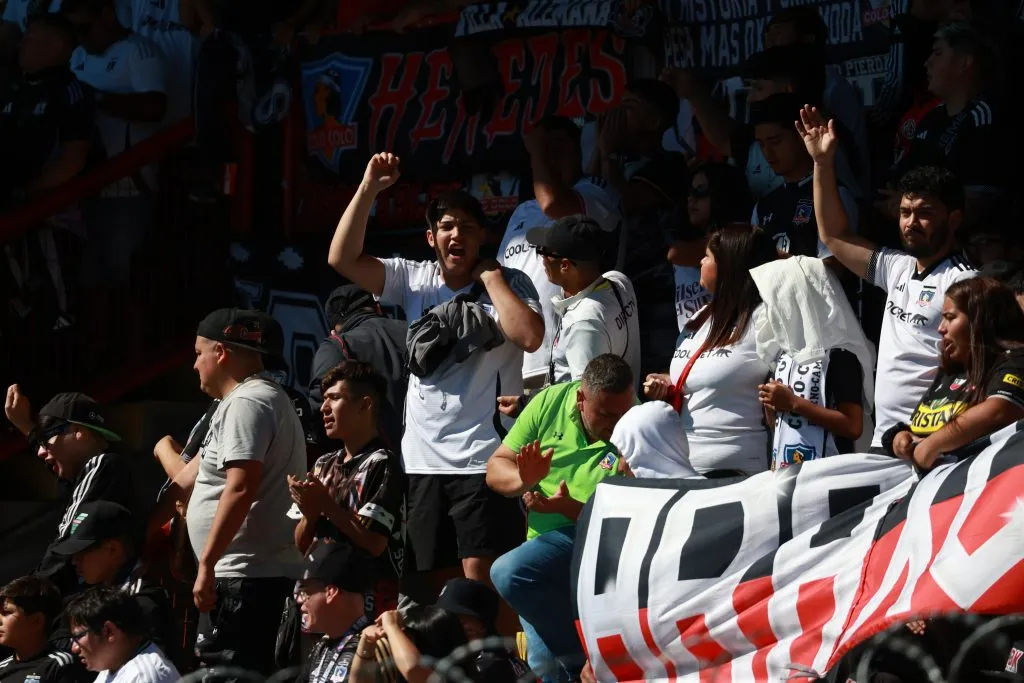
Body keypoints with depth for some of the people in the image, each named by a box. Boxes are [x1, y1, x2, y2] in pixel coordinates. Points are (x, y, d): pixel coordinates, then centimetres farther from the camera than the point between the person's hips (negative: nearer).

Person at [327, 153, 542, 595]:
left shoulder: (509, 284, 0)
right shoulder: (413, 280, 9)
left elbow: (529, 336, -19)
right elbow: (343, 259, 1)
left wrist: (490, 277, -10)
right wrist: (368, 189, -6)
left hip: (483, 459, -5)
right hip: (424, 459, 5)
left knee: (481, 577, -14)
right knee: (432, 583, 8)